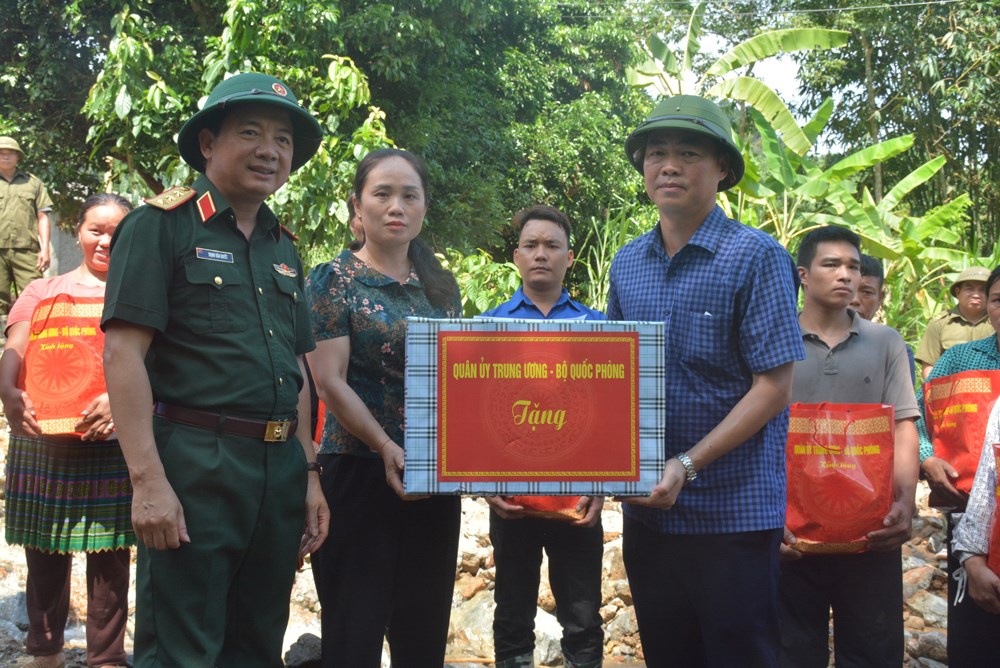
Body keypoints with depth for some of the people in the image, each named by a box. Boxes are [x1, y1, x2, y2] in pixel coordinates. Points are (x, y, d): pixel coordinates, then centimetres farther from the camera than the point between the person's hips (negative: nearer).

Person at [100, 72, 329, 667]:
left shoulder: (284, 248, 17)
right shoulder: (162, 226, -4)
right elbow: (123, 353, -12)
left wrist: (309, 474, 14)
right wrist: (149, 481, -18)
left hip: (279, 470, 7)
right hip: (194, 466, -7)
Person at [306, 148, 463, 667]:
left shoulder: (441, 284, 12)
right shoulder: (333, 280, -2)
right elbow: (330, 382, -10)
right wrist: (387, 447, -22)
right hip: (360, 473, -5)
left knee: (425, 626, 10)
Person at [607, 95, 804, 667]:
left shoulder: (756, 257, -9)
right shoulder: (628, 264, 9)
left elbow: (774, 386, -13)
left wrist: (687, 466, -19)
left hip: (734, 511, -5)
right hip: (646, 508, 5)